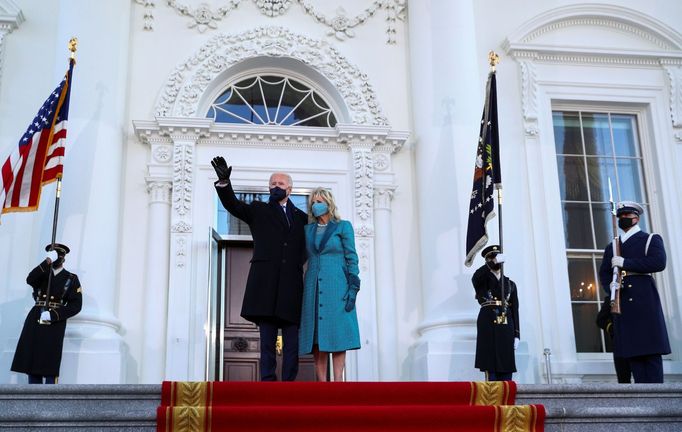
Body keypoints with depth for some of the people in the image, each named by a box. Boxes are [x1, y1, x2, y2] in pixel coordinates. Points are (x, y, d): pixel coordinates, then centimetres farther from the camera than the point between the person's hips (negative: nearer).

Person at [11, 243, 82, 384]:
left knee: (50, 365, -7)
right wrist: (47, 261, -17)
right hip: (35, 320, 3)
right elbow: (30, 280, -10)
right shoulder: (42, 273, 15)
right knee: (32, 362, 2)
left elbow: (76, 305, -2)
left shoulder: (71, 279, 8)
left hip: (55, 323, -3)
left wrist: (52, 315, -13)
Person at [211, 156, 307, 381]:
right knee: (267, 340, -2)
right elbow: (233, 204, 0)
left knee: (292, 341, 0)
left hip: (292, 285, 2)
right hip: (266, 284, -2)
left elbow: (307, 247, 21)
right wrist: (224, 182, -16)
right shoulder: (259, 210, 15)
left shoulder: (302, 217, 20)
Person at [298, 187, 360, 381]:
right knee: (317, 335, -2)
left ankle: (338, 380, -9)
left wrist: (353, 287, -10)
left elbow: (351, 258, 0)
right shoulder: (308, 229, 16)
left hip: (336, 286, -4)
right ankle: (321, 382, -3)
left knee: (337, 333, -8)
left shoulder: (343, 226, 5)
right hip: (314, 287, 4)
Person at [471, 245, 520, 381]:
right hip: (488, 326, -3)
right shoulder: (482, 280, 11)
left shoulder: (510, 284, 20)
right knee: (490, 369, -7)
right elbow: (476, 277, -16)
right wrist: (494, 261, -21)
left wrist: (516, 335, 6)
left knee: (506, 370, -1)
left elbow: (515, 310, 14)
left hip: (506, 328, 3)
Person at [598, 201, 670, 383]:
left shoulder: (651, 239, 10)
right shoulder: (611, 247, 23)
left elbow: (659, 262, -8)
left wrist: (625, 263, -12)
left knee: (651, 350, -8)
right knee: (632, 352, -2)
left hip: (645, 301, -4)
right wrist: (610, 286, -7)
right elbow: (604, 273, 16)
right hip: (622, 304, 4)